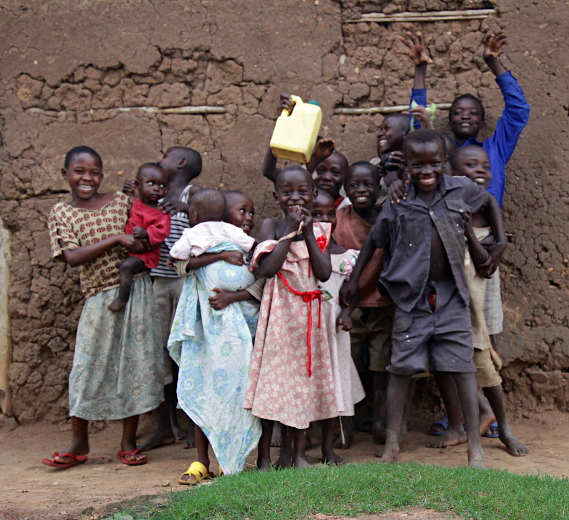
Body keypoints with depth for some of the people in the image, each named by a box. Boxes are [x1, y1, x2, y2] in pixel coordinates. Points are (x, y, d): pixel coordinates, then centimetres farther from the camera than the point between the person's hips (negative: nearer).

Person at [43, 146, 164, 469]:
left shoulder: (121, 201, 6)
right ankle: (79, 443, 16)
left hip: (136, 292, 1)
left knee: (136, 363, 3)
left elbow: (144, 240, 15)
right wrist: (116, 239, -17)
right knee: (88, 366, 1)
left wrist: (142, 238, -8)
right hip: (98, 297, -1)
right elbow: (72, 257, -12)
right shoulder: (61, 213, 2)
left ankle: (129, 443, 14)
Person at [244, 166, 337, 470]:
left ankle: (299, 453, 18)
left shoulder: (318, 230, 6)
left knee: (305, 379, 8)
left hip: (309, 313, 4)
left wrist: (307, 234, -11)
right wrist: (290, 231, -15)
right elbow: (267, 268, -17)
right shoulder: (271, 227, -2)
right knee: (272, 377, -3)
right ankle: (264, 456, 5)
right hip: (278, 311, -3)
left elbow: (324, 273, -7)